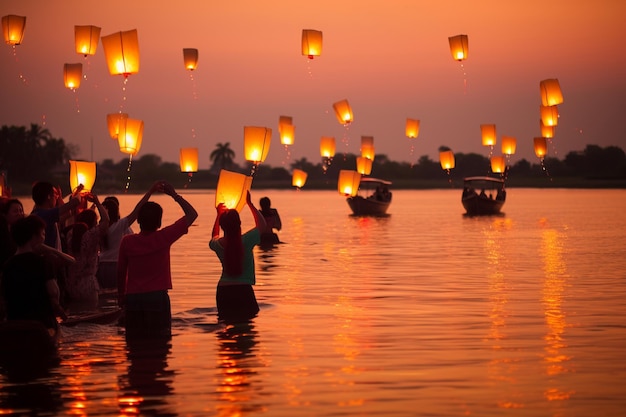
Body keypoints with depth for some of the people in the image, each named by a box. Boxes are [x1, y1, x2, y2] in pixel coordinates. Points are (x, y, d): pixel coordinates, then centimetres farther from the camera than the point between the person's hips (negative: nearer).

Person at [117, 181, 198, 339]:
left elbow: (121, 271, 7)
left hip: (133, 298, 3)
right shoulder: (164, 238, -8)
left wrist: (121, 295, 21)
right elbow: (192, 214, -2)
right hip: (158, 297, -2)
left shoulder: (127, 241, -2)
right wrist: (174, 195, 4)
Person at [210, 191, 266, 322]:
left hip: (223, 290, 4)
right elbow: (262, 224, 9)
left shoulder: (218, 244, 0)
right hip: (243, 289, -3)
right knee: (246, 321, 1)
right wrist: (249, 203, 16)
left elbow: (214, 236, 29)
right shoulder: (247, 240, -11)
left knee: (226, 323, 8)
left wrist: (219, 215, 32)